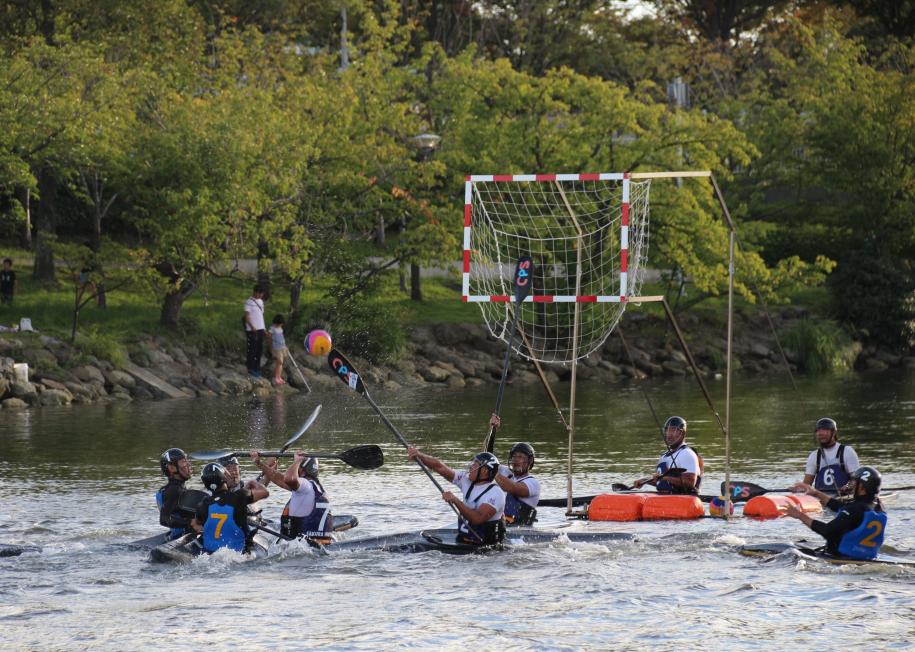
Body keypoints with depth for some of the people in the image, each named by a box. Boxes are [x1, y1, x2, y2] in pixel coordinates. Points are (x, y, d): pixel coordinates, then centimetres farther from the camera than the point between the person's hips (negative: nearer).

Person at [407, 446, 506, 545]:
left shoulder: (496, 493, -15)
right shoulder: (467, 480, 8)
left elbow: (478, 519, -27)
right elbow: (440, 467, 4)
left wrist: (456, 501, -30)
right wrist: (419, 456, -9)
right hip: (462, 540, 7)